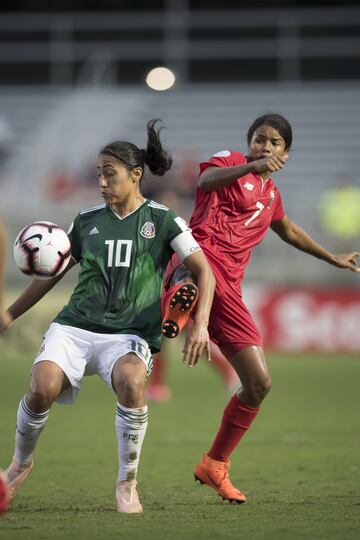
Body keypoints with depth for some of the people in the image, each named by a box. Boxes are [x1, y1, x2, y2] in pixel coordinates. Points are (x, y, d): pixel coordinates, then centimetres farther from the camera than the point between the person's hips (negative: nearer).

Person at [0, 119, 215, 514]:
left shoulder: (163, 221, 4)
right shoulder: (87, 221, 14)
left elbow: (204, 271, 1)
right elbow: (50, 275, 23)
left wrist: (200, 325, -14)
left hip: (128, 334, -2)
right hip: (74, 327, 2)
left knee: (131, 380, -37)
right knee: (43, 387, -27)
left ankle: (127, 483, -16)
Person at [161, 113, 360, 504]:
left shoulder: (271, 195, 28)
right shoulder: (230, 162, 8)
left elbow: (289, 231, 50)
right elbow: (205, 181, -18)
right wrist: (251, 167, -34)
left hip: (228, 288, 7)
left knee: (259, 383, 3)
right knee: (200, 266, -47)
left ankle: (215, 465, 18)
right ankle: (180, 302, -83)